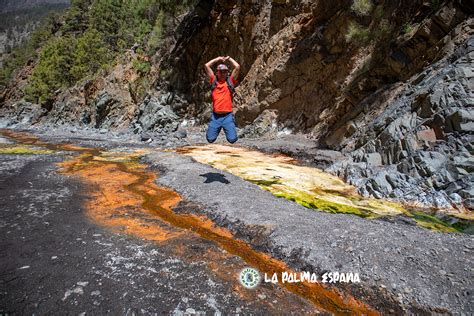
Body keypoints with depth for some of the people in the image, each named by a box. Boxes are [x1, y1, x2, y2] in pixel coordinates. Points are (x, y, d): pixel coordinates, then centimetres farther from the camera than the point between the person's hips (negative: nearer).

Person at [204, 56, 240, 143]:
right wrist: (218, 59, 17)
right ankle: (217, 130, 30)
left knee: (232, 139, -10)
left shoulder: (230, 81, 8)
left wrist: (229, 58, 14)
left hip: (228, 116, -1)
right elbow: (206, 65, 10)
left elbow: (237, 67, 1)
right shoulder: (213, 81, 11)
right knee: (210, 139, -3)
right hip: (215, 116, 1)